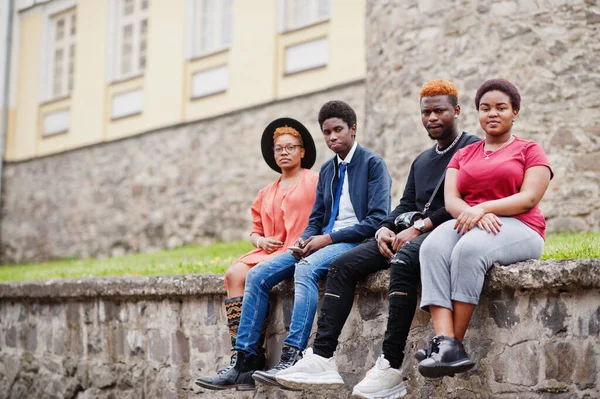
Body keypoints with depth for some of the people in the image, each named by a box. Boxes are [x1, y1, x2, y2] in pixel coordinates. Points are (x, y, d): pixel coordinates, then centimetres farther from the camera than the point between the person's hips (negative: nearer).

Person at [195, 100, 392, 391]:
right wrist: (304, 240, -4)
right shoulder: (327, 170, 20)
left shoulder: (373, 164, -2)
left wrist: (329, 238, -17)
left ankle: (291, 358, -41)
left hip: (355, 242, -7)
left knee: (306, 268, -37)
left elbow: (378, 220, -12)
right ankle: (243, 364, -11)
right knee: (257, 275, -9)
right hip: (322, 244, 7)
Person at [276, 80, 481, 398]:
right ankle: (322, 358, -19)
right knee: (343, 265, -9)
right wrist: (386, 229, -1)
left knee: (403, 261, -38)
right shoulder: (421, 160, 27)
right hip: (411, 233, 8)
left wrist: (419, 227, -17)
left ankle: (391, 367, -39)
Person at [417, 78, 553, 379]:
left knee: (470, 248, -37)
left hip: (518, 229, -3)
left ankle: (455, 342, -34)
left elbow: (529, 198, -5)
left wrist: (483, 208, -19)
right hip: (466, 225, 3)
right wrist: (475, 214, -16)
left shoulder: (529, 151, 12)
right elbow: (451, 199, 7)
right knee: (433, 247, -32)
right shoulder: (463, 155, 23)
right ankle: (445, 343, -45)